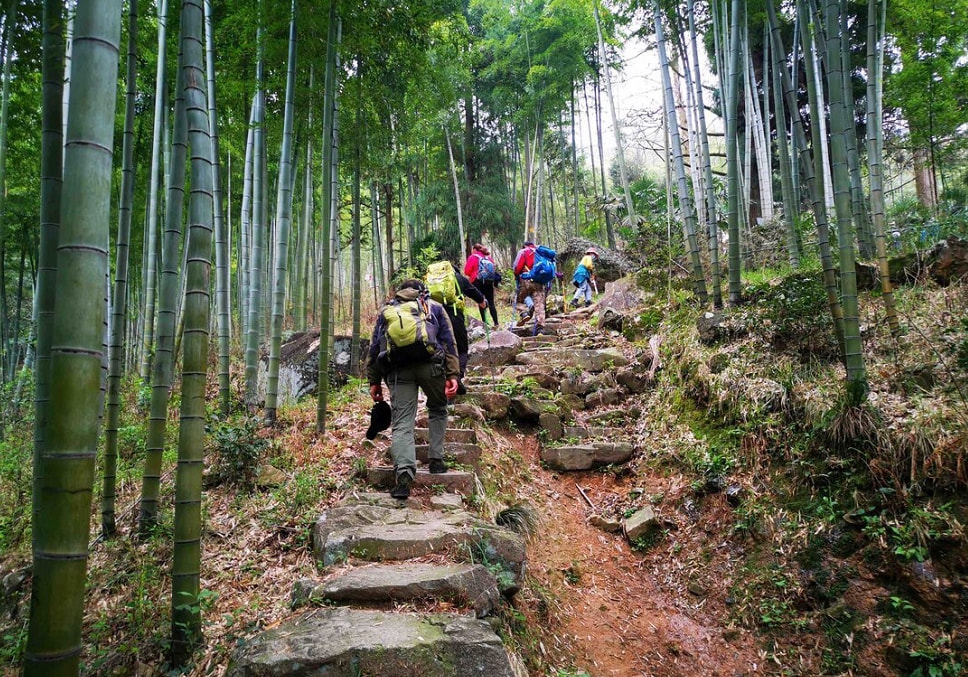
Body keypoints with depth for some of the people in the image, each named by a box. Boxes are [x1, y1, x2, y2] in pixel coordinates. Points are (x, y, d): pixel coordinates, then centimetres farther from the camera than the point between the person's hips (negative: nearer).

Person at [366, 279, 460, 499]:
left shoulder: (386, 310, 28)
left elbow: (374, 347, 20)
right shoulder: (435, 307, 24)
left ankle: (404, 474, -19)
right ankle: (436, 460, 20)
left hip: (397, 368, 1)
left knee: (401, 423, -2)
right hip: (430, 363, 0)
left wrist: (374, 381, 19)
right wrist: (452, 374, 4)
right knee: (437, 409, 25)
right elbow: (449, 342, 11)